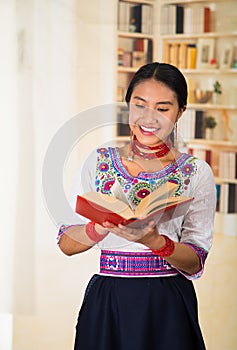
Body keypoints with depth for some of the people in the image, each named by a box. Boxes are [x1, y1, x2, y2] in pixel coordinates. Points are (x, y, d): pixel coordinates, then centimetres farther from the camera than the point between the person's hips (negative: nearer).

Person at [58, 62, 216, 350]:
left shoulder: (197, 172, 0)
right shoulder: (100, 161, 5)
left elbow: (194, 264, -4)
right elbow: (66, 244, 0)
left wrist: (153, 240, -22)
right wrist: (101, 228, -19)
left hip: (168, 308, -1)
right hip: (106, 302, 1)